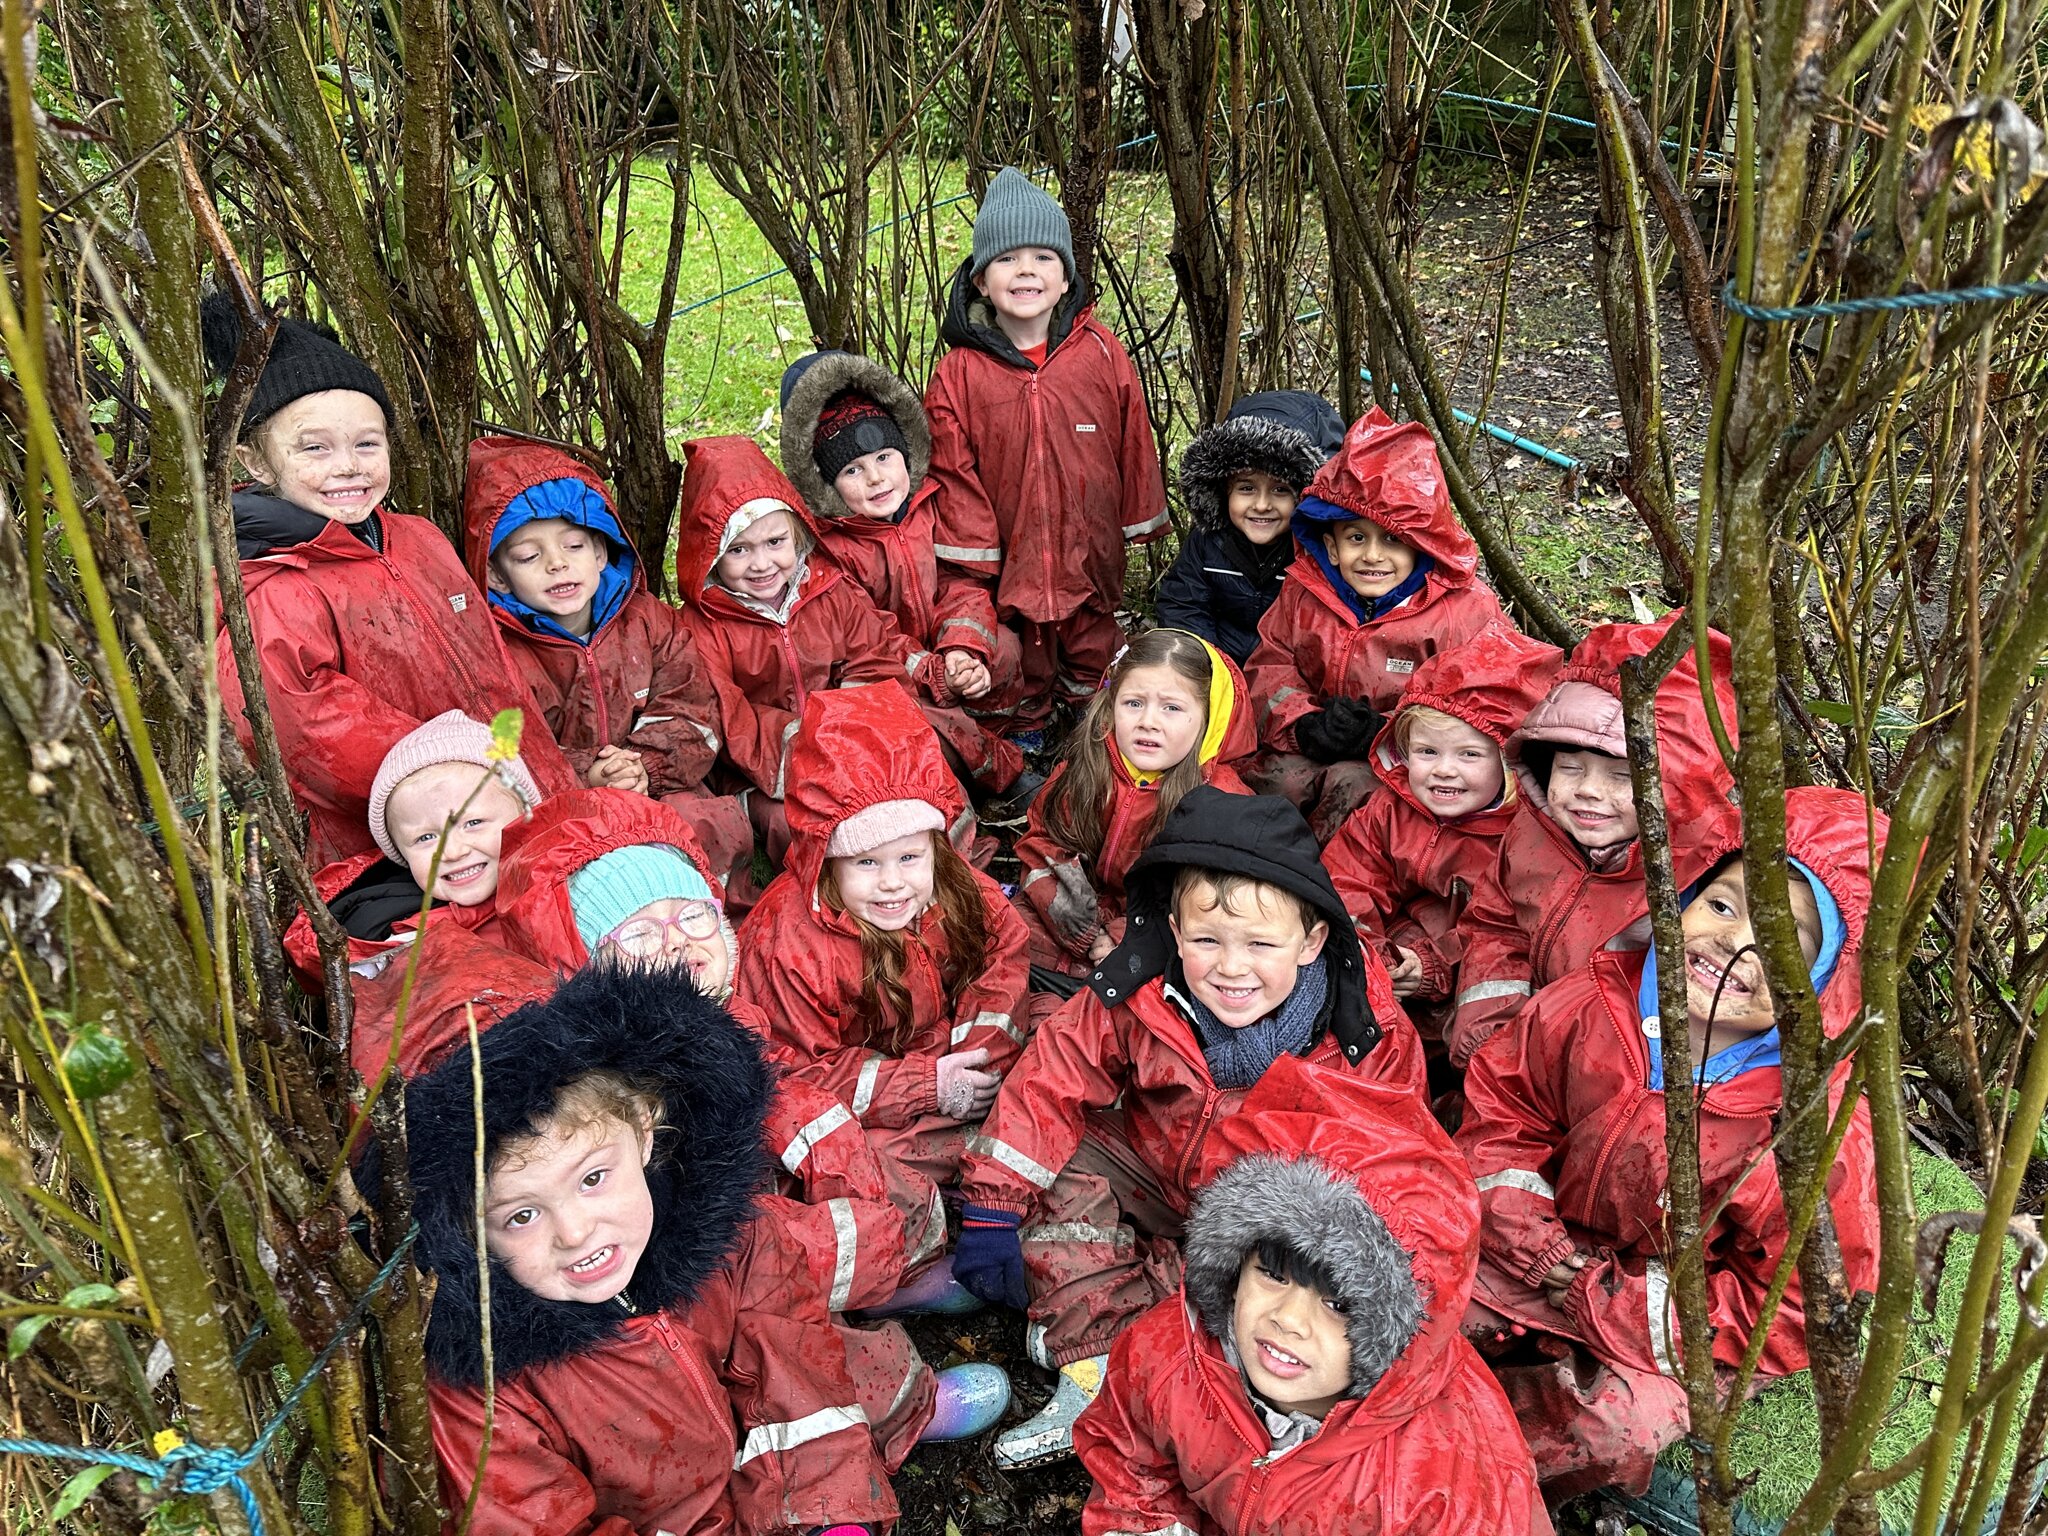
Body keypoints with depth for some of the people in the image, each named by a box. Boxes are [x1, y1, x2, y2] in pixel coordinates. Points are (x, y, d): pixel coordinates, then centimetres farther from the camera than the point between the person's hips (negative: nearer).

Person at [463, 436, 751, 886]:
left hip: (659, 787, 3)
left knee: (721, 827, -25)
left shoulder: (651, 621, 5)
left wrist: (644, 766, -16)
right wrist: (582, 777, -24)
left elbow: (691, 715, 2)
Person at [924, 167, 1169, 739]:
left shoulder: (1101, 354, -5)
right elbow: (953, 470, -6)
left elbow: (1134, 444, 3)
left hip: (1090, 556, 2)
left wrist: (1140, 521, 7)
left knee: (1093, 660, 20)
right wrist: (970, 551, -7)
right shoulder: (958, 373, -9)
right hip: (1005, 563, -1)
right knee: (1016, 674, 15)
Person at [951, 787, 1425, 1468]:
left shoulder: (1368, 1035, -25)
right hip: (1153, 1174, 1)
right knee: (1058, 1174, -21)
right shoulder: (1134, 1003, -23)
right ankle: (1090, 1372, -23)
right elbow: (1048, 1086, -17)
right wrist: (992, 1212, -20)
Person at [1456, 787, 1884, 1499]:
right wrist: (1517, 1214, -11)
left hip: (1680, 1327, -3)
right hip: (1560, 1253, 3)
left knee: (1618, 1428, -25)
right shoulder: (1592, 1008, -17)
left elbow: (1794, 1308, -20)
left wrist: (1625, 1307, -20)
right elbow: (1504, 1095, 2)